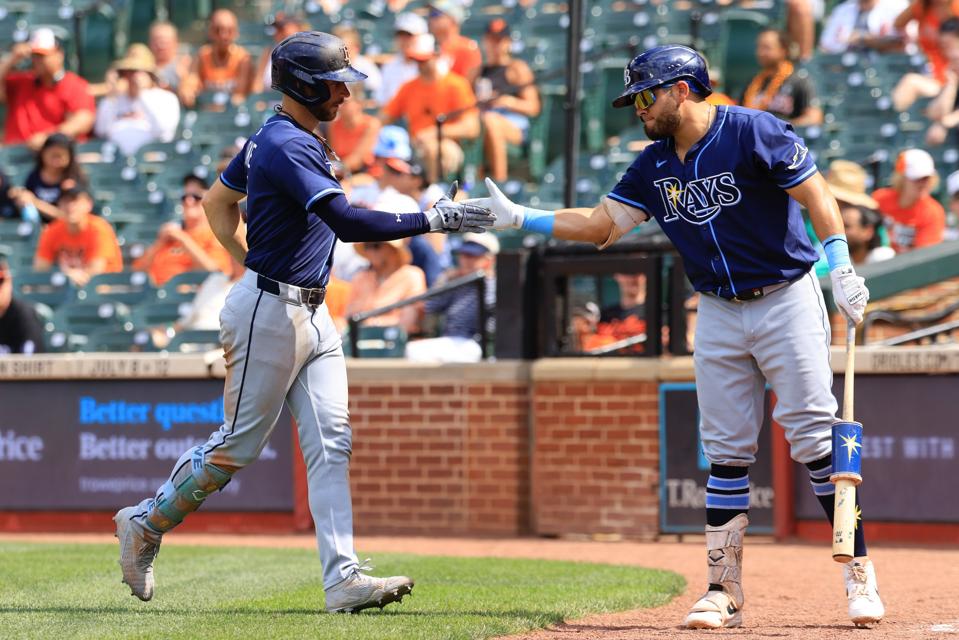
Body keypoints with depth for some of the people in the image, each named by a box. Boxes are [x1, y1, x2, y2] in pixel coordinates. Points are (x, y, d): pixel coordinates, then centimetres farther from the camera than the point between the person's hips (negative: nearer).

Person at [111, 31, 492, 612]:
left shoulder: (276, 138, 13)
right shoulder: (288, 146, -19)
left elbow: (217, 202, 24)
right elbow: (347, 222, -29)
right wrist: (434, 220, -27)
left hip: (312, 314, 10)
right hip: (271, 312, -10)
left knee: (332, 443, 0)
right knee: (238, 445, 1)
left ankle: (343, 578, -5)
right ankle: (145, 524, 19)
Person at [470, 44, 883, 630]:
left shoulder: (753, 133, -12)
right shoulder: (654, 167, 6)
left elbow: (816, 195, -11)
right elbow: (600, 225, 9)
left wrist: (842, 267, -20)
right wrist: (519, 217, 3)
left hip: (787, 299, -6)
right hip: (719, 314, 6)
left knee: (815, 438, -9)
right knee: (727, 452, 3)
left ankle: (859, 570, -1)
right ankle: (724, 591, 5)